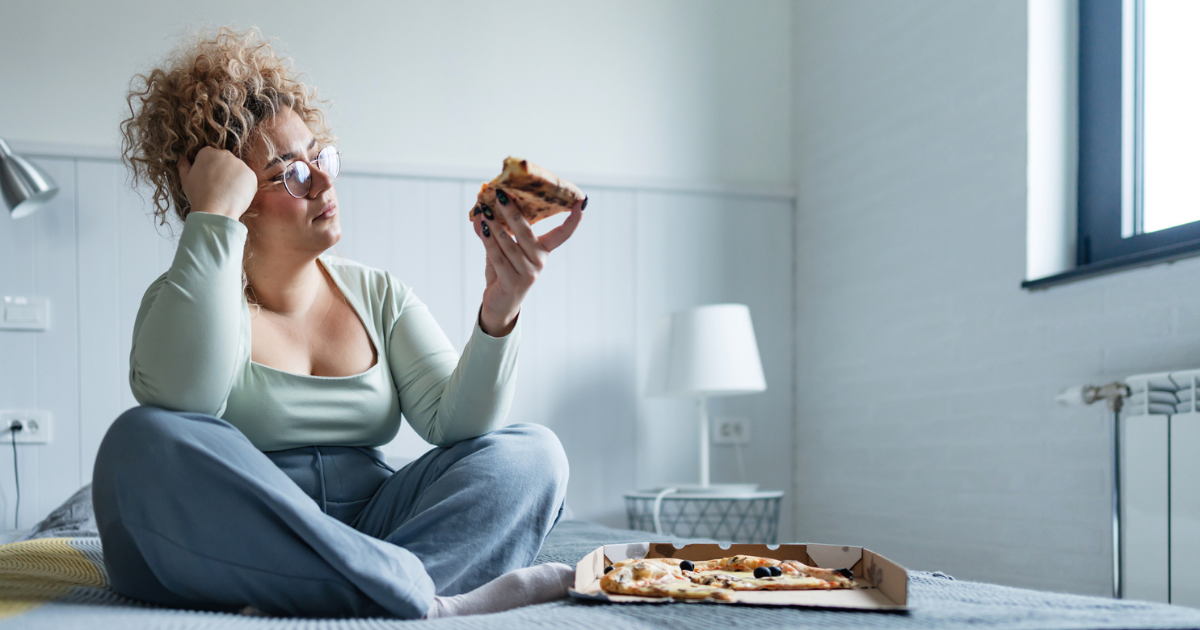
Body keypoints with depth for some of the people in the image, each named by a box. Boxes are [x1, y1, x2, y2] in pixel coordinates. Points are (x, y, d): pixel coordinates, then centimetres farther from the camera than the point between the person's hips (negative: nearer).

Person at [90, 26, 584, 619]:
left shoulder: (378, 293, 12)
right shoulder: (183, 299, 1)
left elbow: (456, 424, -1)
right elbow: (180, 400, -25)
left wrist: (498, 313, -19)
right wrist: (213, 215, -20)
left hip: (367, 530, 4)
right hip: (235, 544, -3)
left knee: (532, 452, -13)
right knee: (145, 440, -31)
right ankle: (428, 595, -34)